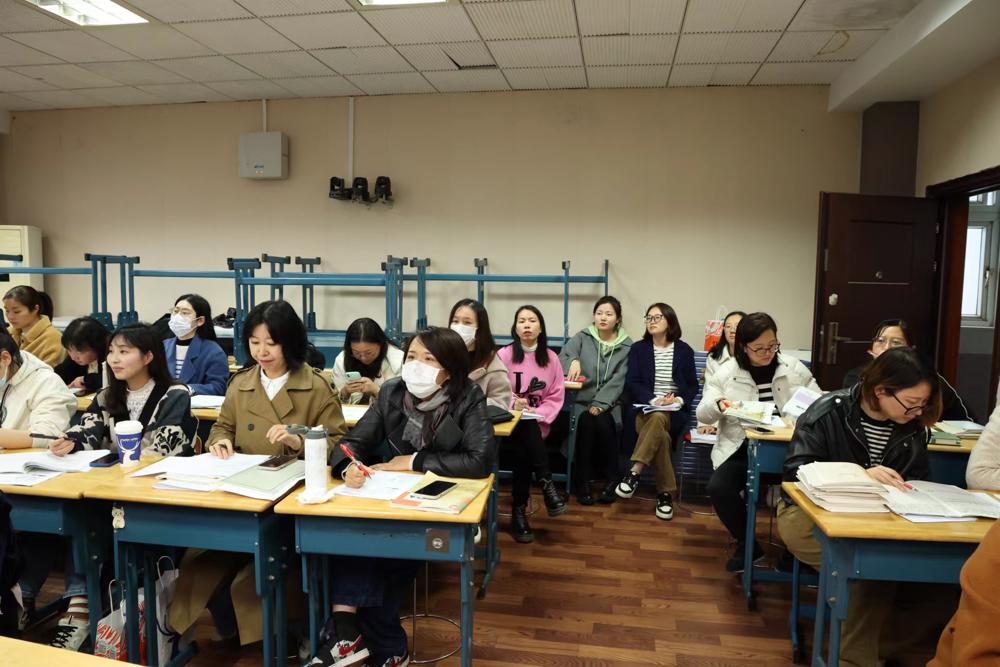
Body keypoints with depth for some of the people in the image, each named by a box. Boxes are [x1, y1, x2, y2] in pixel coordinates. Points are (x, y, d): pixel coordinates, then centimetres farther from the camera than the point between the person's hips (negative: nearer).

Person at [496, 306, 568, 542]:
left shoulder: (551, 358, 5)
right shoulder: (504, 354, -3)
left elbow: (556, 397, 4)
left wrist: (538, 414, -13)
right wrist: (513, 404, -24)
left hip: (537, 424, 2)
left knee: (522, 452, -28)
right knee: (526, 432, -35)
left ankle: (519, 511, -18)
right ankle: (547, 485, -30)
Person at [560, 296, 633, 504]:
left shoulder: (627, 346, 4)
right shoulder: (582, 337, 7)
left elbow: (618, 381, -6)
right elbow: (561, 358, -8)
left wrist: (600, 403, -19)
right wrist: (573, 361, -32)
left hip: (610, 402, 0)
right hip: (582, 400, 1)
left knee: (603, 422, -30)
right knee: (586, 422, -29)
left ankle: (612, 478, -11)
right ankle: (583, 481, -17)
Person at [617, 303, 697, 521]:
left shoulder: (684, 350, 12)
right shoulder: (638, 348, 11)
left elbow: (693, 386, 10)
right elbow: (632, 383, 2)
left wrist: (679, 399, -12)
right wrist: (653, 400, -16)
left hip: (674, 412, 0)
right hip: (643, 409, 0)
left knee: (658, 419, -38)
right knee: (659, 432, -35)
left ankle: (634, 472, -35)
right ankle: (665, 492, -27)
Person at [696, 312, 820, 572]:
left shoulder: (794, 368, 4)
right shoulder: (727, 373, 2)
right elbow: (702, 414, 2)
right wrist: (717, 405, -23)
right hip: (741, 450, 0)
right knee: (718, 487, -24)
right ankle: (747, 545, 2)